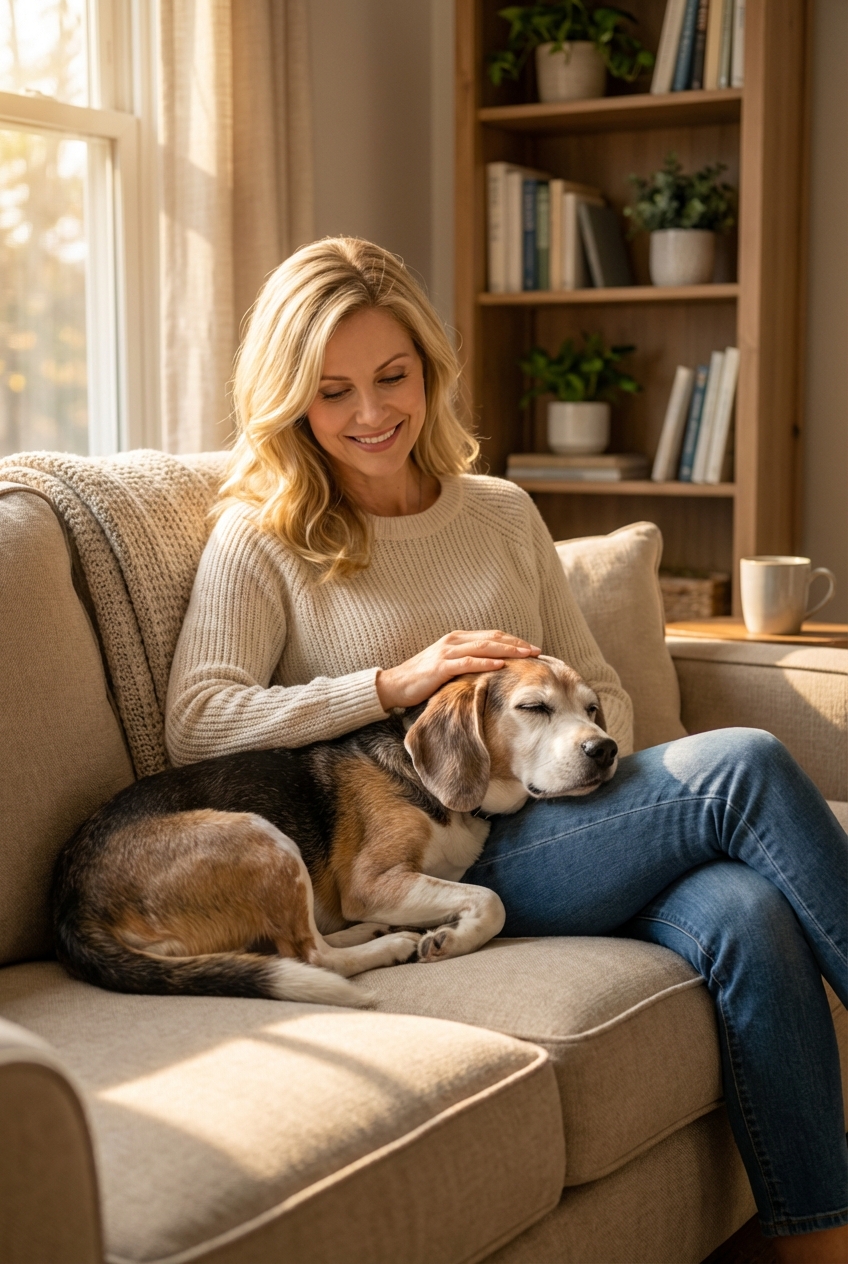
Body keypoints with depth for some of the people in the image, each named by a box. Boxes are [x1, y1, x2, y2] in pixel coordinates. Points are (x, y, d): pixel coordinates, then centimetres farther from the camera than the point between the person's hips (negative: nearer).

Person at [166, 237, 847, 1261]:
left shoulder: (503, 514, 19)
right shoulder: (263, 540, 5)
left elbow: (600, 689, 20)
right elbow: (196, 725, -9)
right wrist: (396, 682, -15)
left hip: (564, 830, 5)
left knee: (748, 915, -29)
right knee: (743, 766, -23)